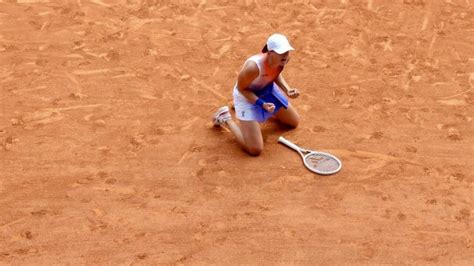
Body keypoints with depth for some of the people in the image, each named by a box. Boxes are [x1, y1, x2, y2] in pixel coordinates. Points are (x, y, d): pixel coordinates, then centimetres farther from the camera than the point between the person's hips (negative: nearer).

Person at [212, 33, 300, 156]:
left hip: (267, 90, 7)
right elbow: (241, 88, -24)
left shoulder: (283, 59, -22)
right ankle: (226, 119, 10)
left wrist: (287, 89, -16)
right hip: (247, 96, -7)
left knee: (294, 122, 24)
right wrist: (261, 103, -32)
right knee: (255, 150, -10)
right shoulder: (254, 67, -42)